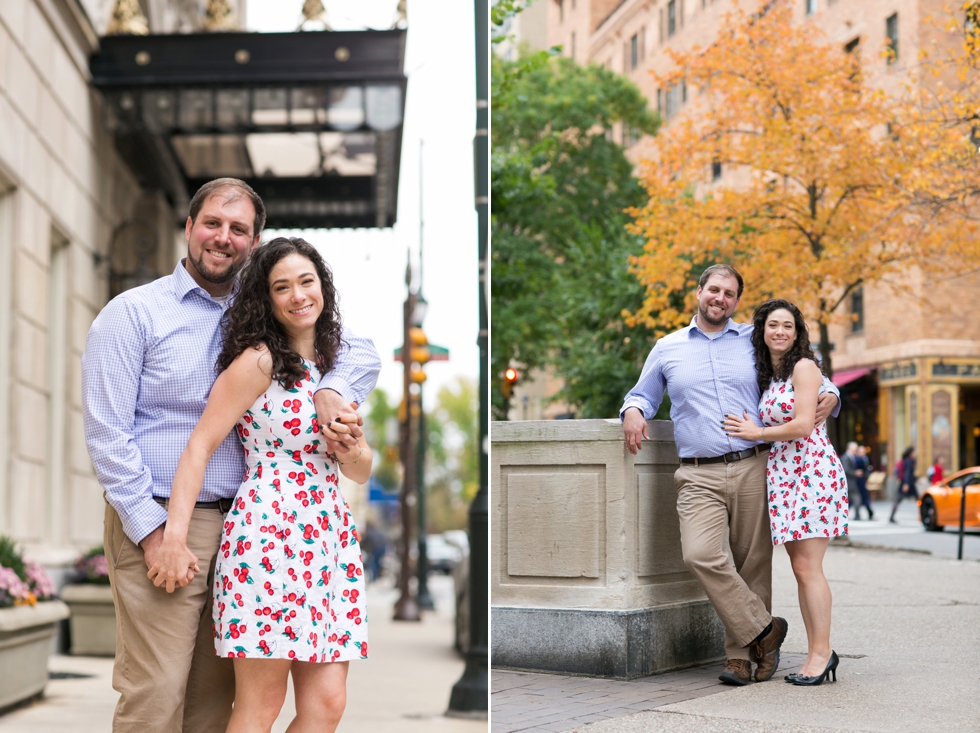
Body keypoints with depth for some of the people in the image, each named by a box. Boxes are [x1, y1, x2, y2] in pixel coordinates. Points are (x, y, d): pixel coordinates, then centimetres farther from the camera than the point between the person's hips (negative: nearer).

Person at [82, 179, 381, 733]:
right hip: (158, 525, -5)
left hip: (239, 523, 5)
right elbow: (107, 433, -6)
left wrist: (332, 392, -7)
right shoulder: (134, 313, 0)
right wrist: (151, 531, -13)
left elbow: (362, 352, 16)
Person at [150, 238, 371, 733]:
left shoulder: (333, 368, 17)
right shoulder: (258, 362, -3)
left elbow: (362, 474, 21)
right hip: (268, 530, -7)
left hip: (329, 537, 7)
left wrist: (352, 448, -2)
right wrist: (174, 539, -17)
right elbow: (200, 447, -9)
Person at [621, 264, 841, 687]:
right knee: (700, 555, -21)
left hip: (753, 468, 1)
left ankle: (742, 654, 12)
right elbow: (643, 395, 26)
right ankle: (763, 629, -7)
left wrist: (829, 395, 2)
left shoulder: (755, 343, 13)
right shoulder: (667, 349, 15)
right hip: (699, 476, 0)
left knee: (753, 564, 0)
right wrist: (633, 411, 2)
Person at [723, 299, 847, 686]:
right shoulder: (767, 374, 18)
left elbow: (803, 426, -13)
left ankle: (822, 651, -4)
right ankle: (817, 654, 9)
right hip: (782, 477, 8)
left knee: (807, 567, -10)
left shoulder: (803, 367, -6)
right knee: (800, 569, 6)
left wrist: (756, 433, -4)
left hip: (812, 472, -8)